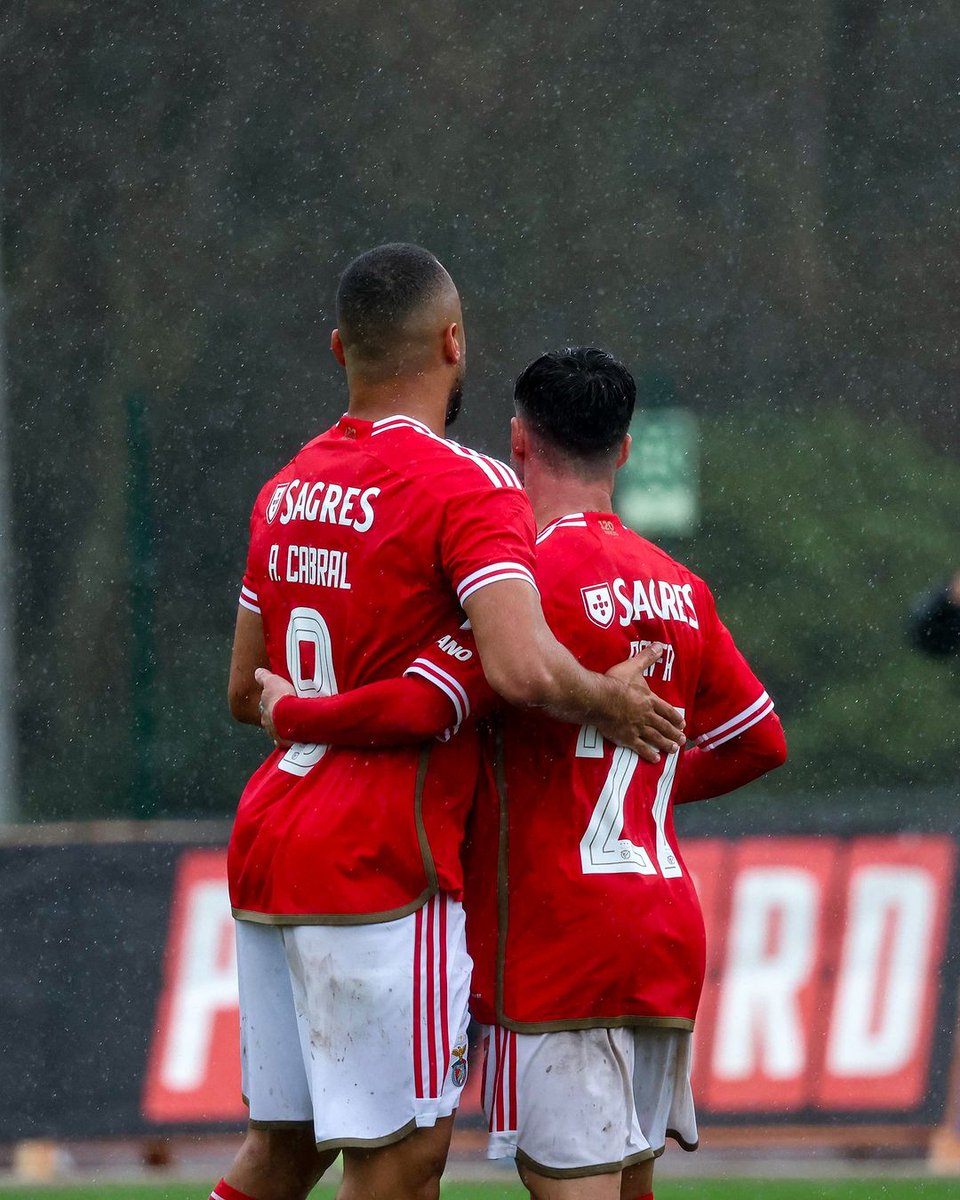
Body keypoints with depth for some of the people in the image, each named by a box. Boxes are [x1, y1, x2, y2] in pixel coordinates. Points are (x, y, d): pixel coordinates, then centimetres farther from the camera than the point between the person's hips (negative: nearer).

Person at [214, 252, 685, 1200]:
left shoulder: (287, 490, 13)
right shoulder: (468, 489, -12)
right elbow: (523, 670, -26)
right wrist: (607, 702, -8)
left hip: (265, 848, 8)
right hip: (379, 871, -8)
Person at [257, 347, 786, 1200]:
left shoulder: (535, 578, -12)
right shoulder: (680, 592, 11)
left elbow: (413, 708, -21)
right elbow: (761, 742, 19)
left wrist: (288, 713, -5)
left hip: (558, 941, -7)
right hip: (668, 937, 7)